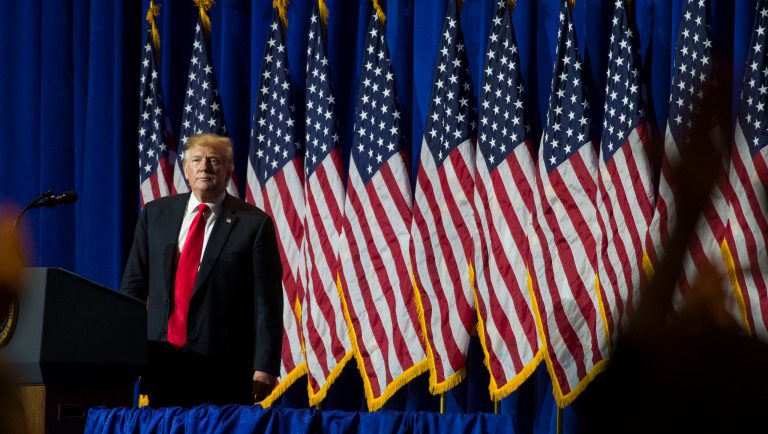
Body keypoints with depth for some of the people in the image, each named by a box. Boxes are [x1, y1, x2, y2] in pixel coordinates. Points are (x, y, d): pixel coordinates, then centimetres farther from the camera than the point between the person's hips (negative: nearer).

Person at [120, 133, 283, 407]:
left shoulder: (253, 224, 0)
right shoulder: (156, 214, 12)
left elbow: (267, 303, -3)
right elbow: (134, 284, 14)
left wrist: (264, 367, -9)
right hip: (161, 361, 3)